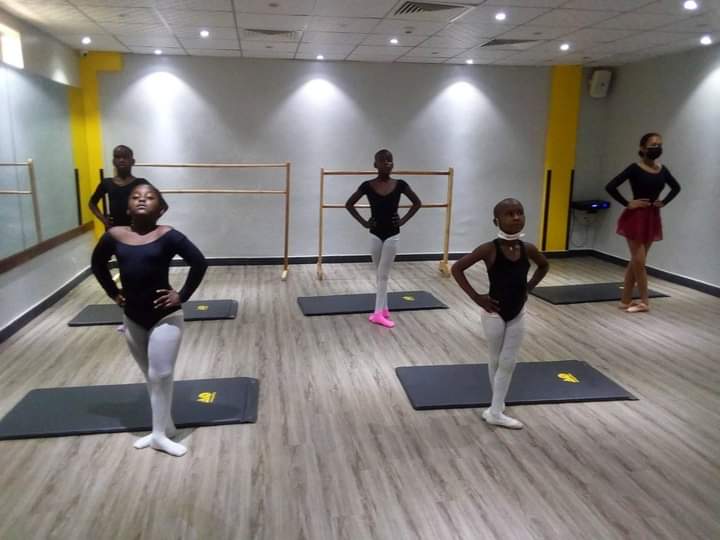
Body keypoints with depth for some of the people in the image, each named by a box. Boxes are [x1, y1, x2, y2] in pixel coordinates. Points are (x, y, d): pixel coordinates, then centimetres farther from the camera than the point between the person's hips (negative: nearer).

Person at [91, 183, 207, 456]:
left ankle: (160, 434, 17)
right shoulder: (114, 236, -3)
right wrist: (113, 293, 8)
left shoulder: (168, 236, -14)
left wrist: (182, 296, -15)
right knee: (150, 376, 16)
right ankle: (163, 428, 31)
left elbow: (199, 263, -16)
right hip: (133, 318, 5)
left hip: (165, 317, -4)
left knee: (161, 375, 1)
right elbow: (98, 264, 14)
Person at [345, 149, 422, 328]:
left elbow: (417, 203, 6)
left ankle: (378, 313, 5)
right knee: (381, 274, 11)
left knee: (383, 274, -1)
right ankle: (383, 309, 22)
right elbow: (349, 204, 3)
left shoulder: (400, 185, -6)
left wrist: (403, 220, -1)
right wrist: (363, 222, -2)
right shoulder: (367, 186, -7)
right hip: (375, 234, 1)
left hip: (392, 234, -1)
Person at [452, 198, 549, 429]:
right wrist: (476, 297, -17)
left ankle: (496, 411, 23)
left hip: (518, 313, 4)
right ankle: (496, 408, 27)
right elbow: (457, 268, -17)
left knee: (508, 363, 9)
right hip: (495, 313, -4)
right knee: (496, 361, 11)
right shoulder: (489, 249, -19)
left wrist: (528, 288, 5)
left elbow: (544, 266, 17)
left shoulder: (527, 249, -5)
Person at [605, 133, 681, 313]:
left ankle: (626, 300, 17)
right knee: (639, 261, -2)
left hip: (652, 218, 6)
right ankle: (644, 301, 10)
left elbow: (676, 187, 24)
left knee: (635, 262, 10)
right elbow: (610, 187, -19)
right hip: (636, 217, -6)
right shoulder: (635, 168, -11)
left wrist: (664, 202, 9)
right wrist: (627, 203, -14)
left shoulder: (663, 170, 6)